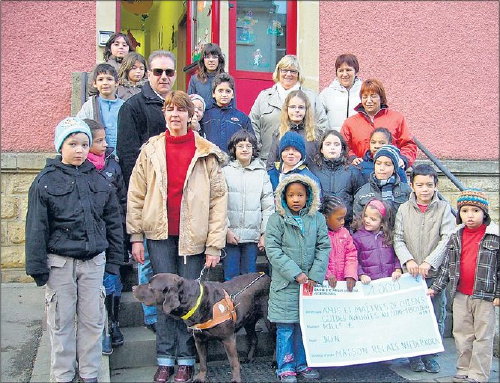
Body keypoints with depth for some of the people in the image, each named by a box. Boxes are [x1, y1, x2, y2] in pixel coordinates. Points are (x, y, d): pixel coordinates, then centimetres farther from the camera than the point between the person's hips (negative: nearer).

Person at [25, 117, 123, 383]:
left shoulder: (98, 180, 4)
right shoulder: (46, 182, -4)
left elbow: (113, 221, 8)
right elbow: (36, 227, -4)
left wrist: (114, 259, 7)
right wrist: (37, 266, -6)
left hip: (94, 260, 3)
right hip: (60, 262, -2)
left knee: (92, 319, 10)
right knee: (61, 321, 8)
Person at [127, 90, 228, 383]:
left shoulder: (207, 153, -1)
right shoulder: (151, 150, 5)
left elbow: (219, 199, -4)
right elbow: (136, 195, 5)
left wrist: (215, 245, -8)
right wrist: (136, 237, 0)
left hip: (193, 237, -1)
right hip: (160, 236, 2)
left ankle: (186, 360, 18)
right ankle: (165, 359, 19)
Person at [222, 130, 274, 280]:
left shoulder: (262, 173, 7)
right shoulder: (225, 172, 1)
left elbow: (268, 205, 5)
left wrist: (265, 233, 0)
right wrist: (226, 229, -10)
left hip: (253, 234, 1)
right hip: (230, 234, -1)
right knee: (230, 276, 5)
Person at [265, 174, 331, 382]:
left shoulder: (317, 218, 5)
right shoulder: (276, 220, -4)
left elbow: (324, 248, 3)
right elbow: (273, 250, -9)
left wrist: (315, 275, -8)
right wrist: (296, 274, -14)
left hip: (310, 281, 3)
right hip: (285, 283, -3)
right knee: (285, 327, 2)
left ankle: (303, 363, 26)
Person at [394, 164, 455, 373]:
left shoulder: (443, 208, 1)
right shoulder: (404, 209, 4)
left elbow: (448, 239, -7)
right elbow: (398, 239, 1)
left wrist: (429, 262, -17)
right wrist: (408, 260, -16)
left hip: (436, 273, 0)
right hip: (410, 273, 1)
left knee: (437, 317, 6)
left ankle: (430, 356, 23)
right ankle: (414, 356, 22)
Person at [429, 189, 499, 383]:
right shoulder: (456, 236, 5)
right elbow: (447, 265, 10)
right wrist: (436, 287, 8)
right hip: (460, 295, 4)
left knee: (483, 336, 5)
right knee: (462, 335, 13)